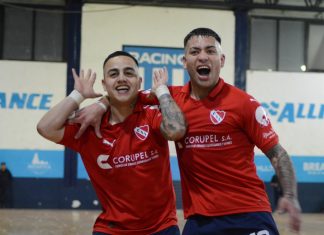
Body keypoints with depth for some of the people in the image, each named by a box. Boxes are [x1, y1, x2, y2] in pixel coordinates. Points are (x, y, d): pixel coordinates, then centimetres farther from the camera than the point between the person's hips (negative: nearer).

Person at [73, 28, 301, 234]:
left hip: (248, 214, -3)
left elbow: (277, 153, -2)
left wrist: (291, 197, -15)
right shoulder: (173, 98, 3)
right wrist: (100, 105, -1)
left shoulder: (243, 103, -6)